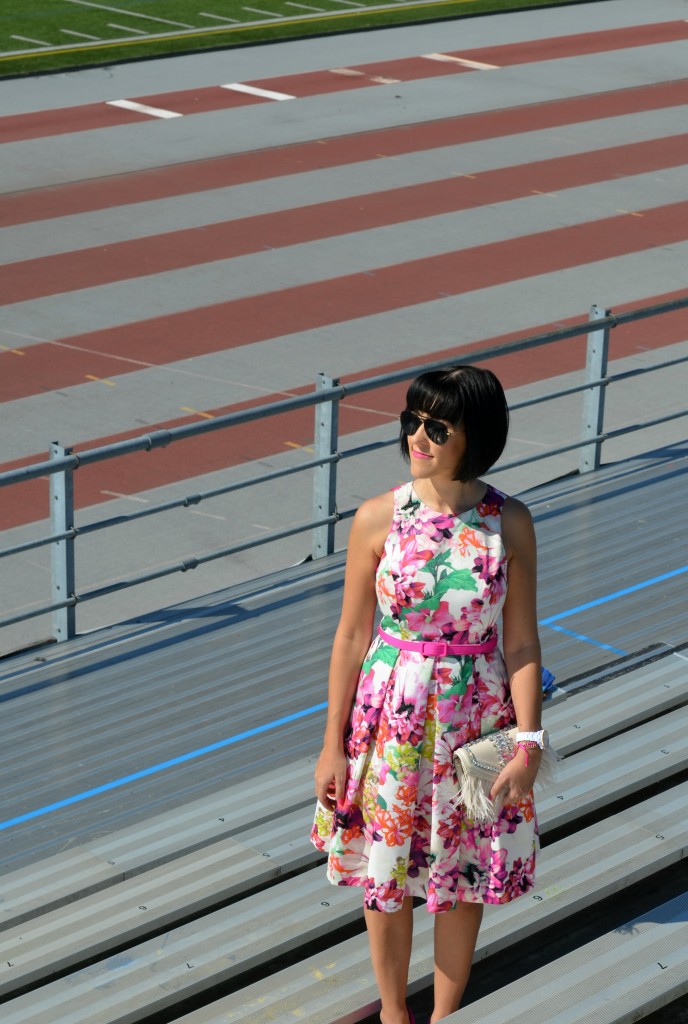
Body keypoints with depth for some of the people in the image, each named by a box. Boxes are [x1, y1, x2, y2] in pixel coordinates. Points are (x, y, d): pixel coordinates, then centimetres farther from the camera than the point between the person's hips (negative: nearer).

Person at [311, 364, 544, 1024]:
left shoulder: (509, 523, -9)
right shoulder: (378, 518, -10)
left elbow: (520, 641, -4)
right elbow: (352, 636, -3)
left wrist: (528, 744, -10)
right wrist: (332, 744, -1)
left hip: (476, 720, 0)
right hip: (391, 717, 0)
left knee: (464, 872, 13)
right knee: (386, 870, 13)